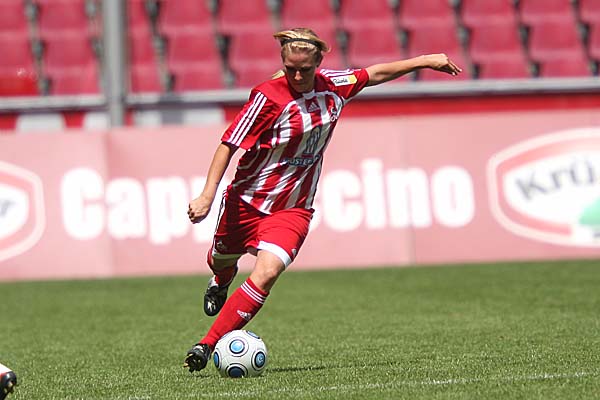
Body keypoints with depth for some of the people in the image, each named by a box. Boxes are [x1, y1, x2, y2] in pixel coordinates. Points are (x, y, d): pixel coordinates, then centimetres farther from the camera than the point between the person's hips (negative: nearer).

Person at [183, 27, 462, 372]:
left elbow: (374, 74, 14)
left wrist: (425, 60, 18)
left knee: (266, 275, -22)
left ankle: (208, 345, -18)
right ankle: (222, 281, 63)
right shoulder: (269, 97, -20)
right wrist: (208, 195, -25)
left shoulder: (332, 86, -5)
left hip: (292, 209, 2)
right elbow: (229, 145, -17)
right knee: (221, 261, 22)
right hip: (247, 199, -2)